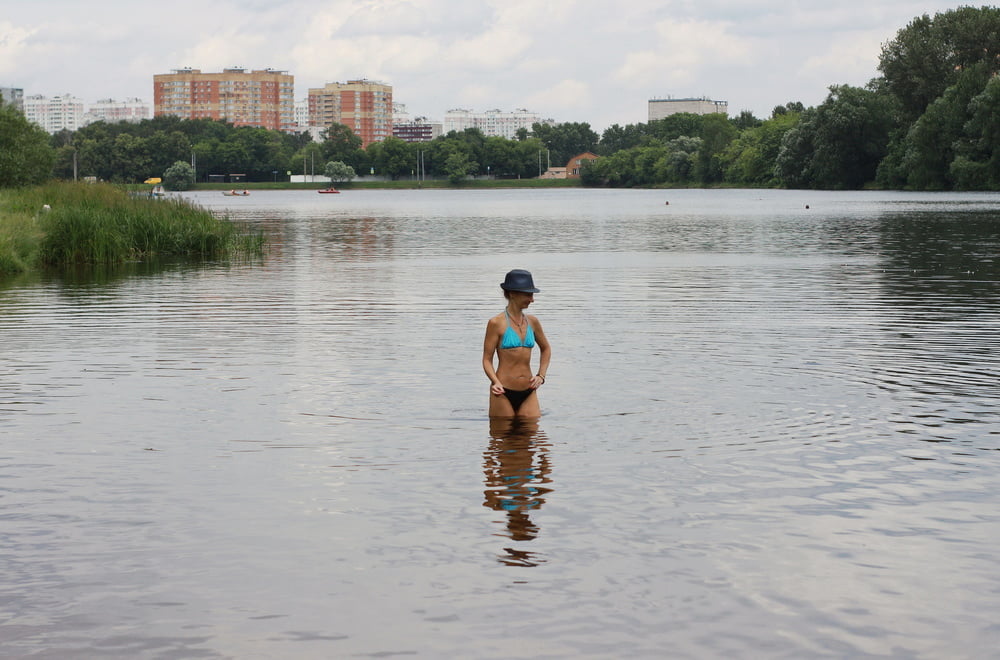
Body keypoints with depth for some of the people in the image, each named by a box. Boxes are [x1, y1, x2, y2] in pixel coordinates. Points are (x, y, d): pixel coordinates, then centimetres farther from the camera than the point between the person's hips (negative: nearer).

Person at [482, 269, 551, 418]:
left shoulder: (532, 321, 10)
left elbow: (546, 349, 27)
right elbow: (487, 359, -4)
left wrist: (541, 375, 14)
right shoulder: (496, 323, -5)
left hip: (528, 394, 4)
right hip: (504, 394, -4)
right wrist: (496, 382, -19)